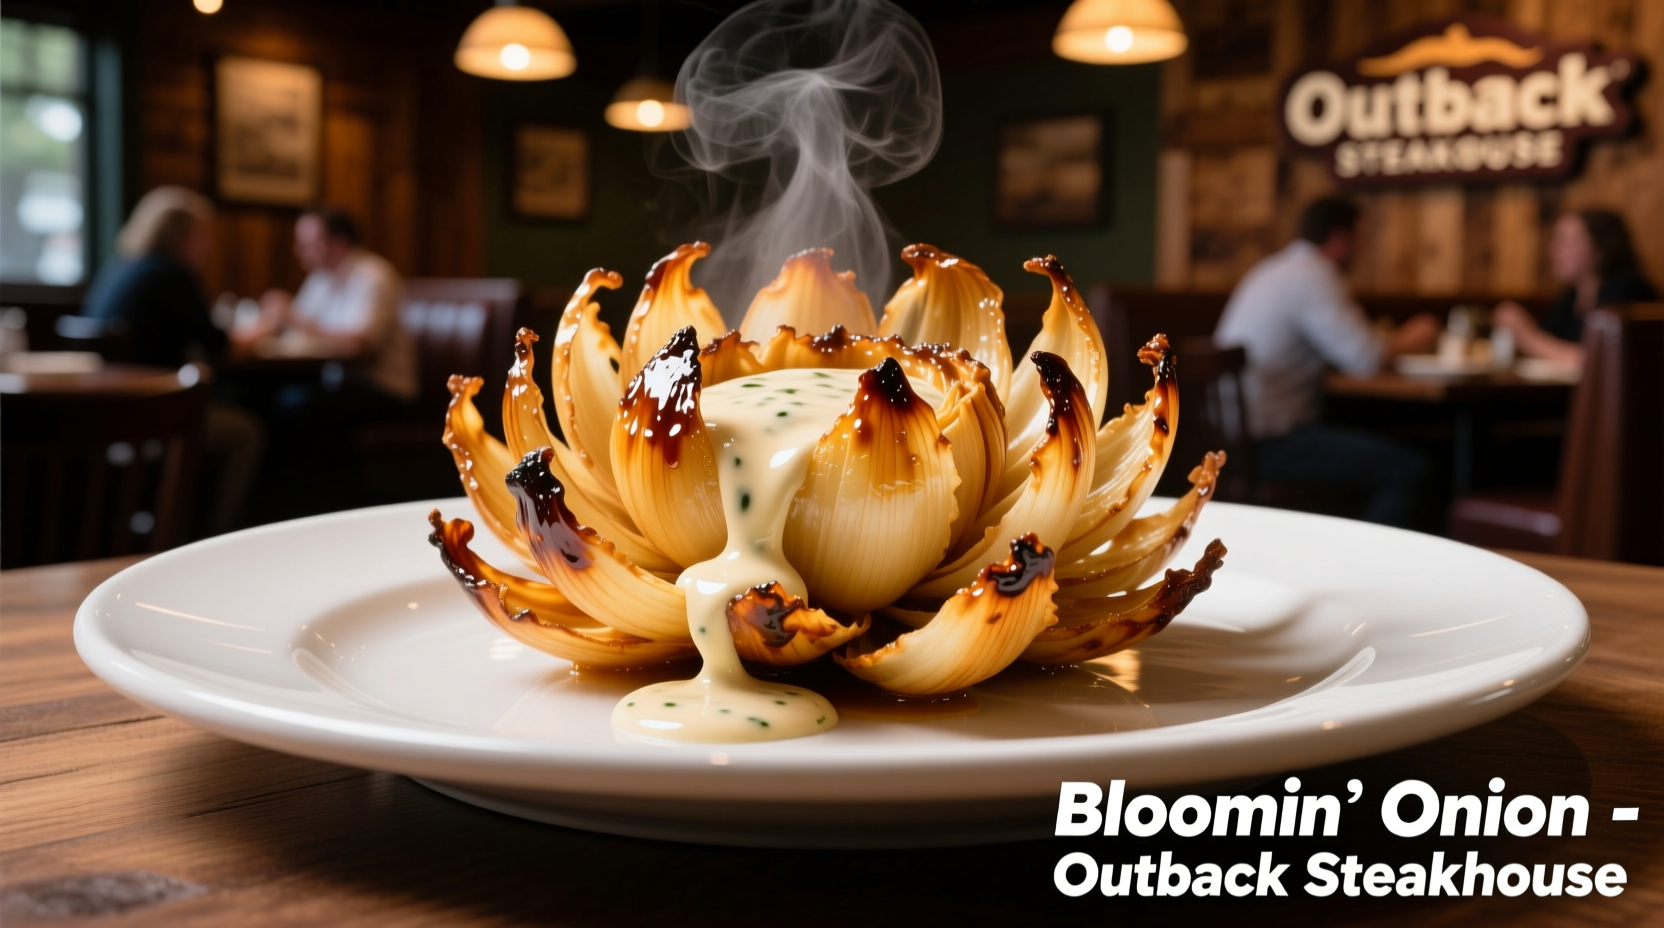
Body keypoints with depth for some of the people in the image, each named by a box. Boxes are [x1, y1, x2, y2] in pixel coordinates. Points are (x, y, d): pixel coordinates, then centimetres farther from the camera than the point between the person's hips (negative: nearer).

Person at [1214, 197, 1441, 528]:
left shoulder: (1276, 269, 17)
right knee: (1407, 467, -14)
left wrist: (1397, 341, 23)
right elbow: (1364, 358, -19)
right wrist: (1409, 341, 1)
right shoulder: (1313, 275, -14)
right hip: (1267, 446, -11)